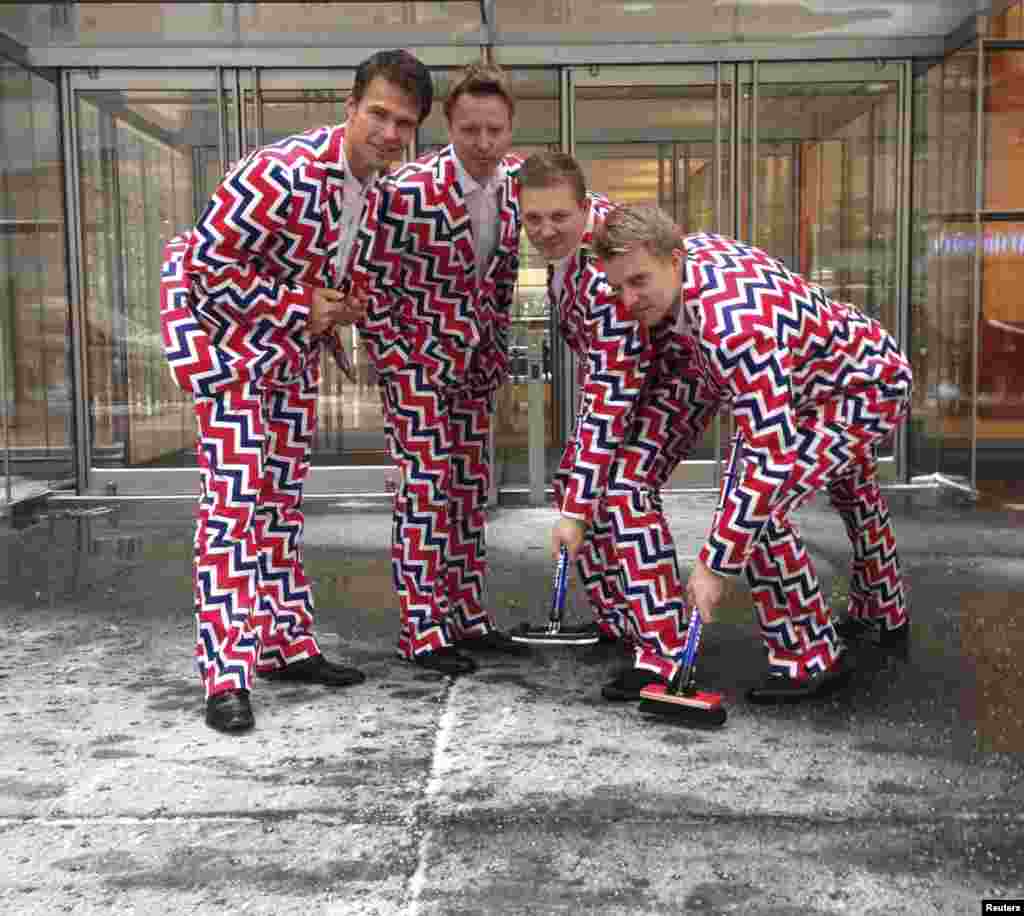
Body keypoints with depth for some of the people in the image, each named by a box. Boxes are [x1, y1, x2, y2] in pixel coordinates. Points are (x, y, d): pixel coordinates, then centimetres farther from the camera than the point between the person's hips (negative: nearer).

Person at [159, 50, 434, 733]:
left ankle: (286, 644, 21)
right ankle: (227, 675, -10)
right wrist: (300, 310, -22)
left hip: (292, 334, 9)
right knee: (234, 493, -14)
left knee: (282, 493, 11)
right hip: (220, 320, -8)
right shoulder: (284, 172, -29)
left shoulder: (370, 179, -1)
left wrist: (336, 309, -1)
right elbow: (203, 264, -26)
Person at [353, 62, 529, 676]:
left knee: (470, 487, 11)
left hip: (474, 362, 7)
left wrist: (497, 349, 7)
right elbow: (370, 282, -15)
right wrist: (394, 363, -12)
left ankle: (467, 617, 23)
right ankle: (422, 631, 5)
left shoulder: (517, 179, -4)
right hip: (416, 357, -6)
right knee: (426, 487, -6)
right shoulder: (408, 192, -23)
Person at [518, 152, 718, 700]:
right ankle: (615, 619, 20)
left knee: (623, 487, -26)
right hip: (622, 368, 9)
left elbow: (610, 401, -36)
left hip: (679, 372, -9)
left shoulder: (606, 277, -35)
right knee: (573, 477, 8)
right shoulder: (576, 221, -11)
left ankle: (665, 649, -22)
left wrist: (576, 511, -34)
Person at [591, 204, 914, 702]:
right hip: (861, 367, 11)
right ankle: (883, 614, 58)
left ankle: (811, 658, -5)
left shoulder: (734, 327, -42)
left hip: (867, 390, -11)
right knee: (851, 491, 31)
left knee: (758, 508, -23)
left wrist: (714, 567, -40)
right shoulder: (693, 247, -15)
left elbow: (770, 459, -43)